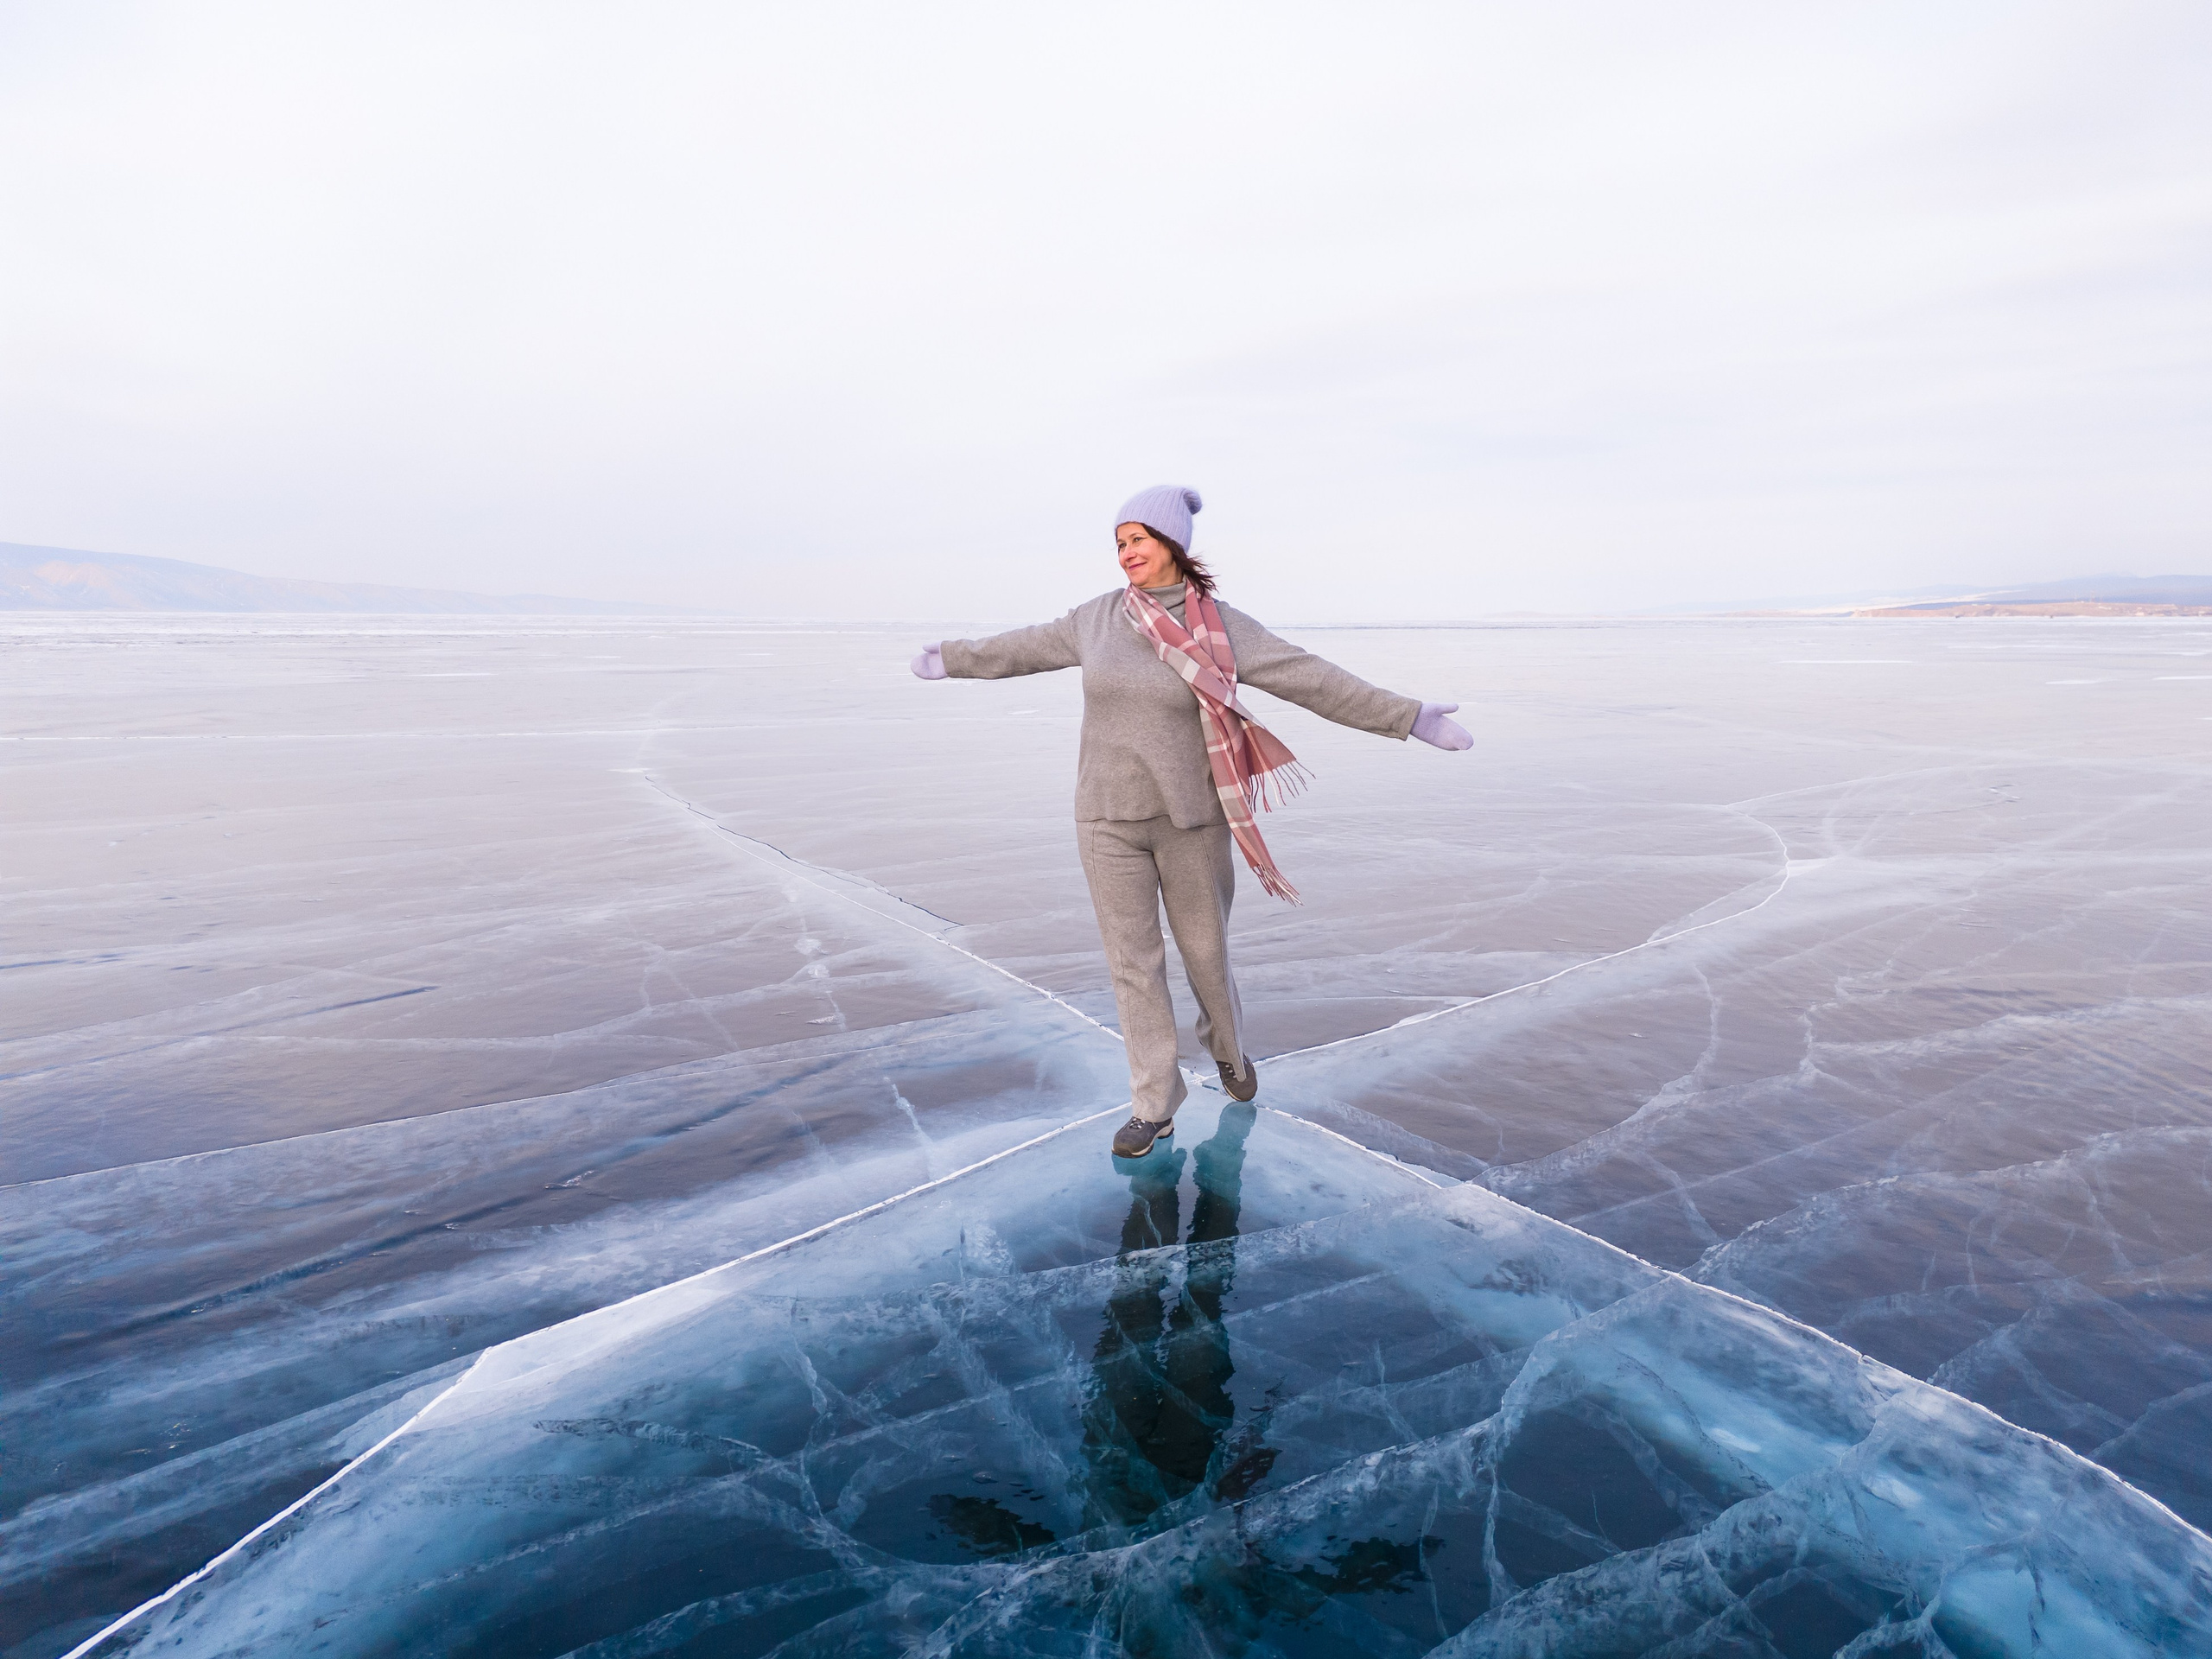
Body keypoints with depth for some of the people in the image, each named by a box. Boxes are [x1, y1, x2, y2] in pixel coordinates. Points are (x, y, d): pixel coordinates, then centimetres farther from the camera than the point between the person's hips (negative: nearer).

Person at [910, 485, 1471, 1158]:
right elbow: (1023, 648, 15)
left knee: (1205, 950, 12)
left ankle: (1227, 1046, 44)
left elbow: (1318, 681, -10)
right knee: (1133, 962, 5)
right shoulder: (1097, 618, 0)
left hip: (1190, 818, -1)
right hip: (1109, 819, 2)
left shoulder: (1222, 627, -7)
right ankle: (1154, 1107, 18)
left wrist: (1409, 718, -13)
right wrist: (951, 658, 27)